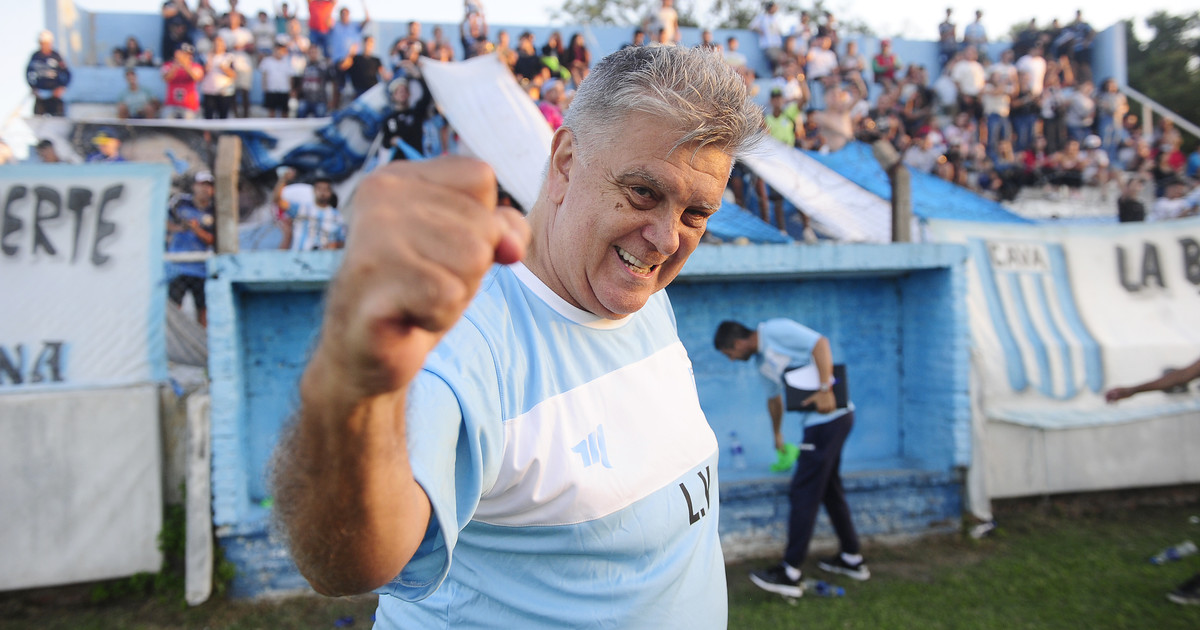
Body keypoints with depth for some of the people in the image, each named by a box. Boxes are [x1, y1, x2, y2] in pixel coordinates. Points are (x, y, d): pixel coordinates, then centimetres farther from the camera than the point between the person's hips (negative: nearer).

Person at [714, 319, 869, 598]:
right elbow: (774, 397, 29)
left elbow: (820, 343, -20)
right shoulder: (761, 360, 16)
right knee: (830, 488, 19)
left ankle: (790, 573, -1)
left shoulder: (775, 330, -11)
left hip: (831, 415, -10)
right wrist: (777, 434, 41)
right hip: (822, 419, 10)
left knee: (804, 492, -7)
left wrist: (825, 388, -26)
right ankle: (852, 558, 31)